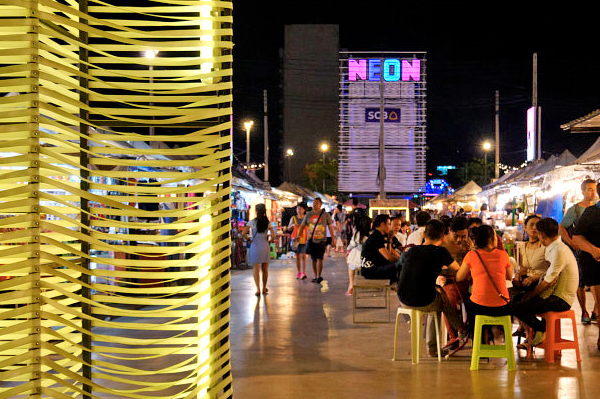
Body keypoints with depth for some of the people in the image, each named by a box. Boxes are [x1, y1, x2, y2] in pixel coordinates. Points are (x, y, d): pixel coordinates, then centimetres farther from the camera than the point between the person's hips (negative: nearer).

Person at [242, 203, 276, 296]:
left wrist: (248, 240, 6)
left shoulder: (252, 222, -6)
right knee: (265, 269, 13)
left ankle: (258, 289, -6)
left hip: (255, 246, -2)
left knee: (256, 269, 1)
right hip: (265, 247, 2)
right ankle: (264, 288, 23)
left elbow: (243, 233, -10)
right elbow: (273, 235, -6)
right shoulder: (267, 222, 0)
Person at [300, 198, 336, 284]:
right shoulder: (308, 214, 10)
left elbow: (330, 227, 4)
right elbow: (302, 226, 14)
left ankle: (319, 277, -17)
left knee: (319, 258, -14)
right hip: (311, 240, 3)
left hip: (321, 240, -3)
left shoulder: (325, 215, 3)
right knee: (313, 259, 7)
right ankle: (316, 277, 16)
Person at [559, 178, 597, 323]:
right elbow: (561, 227, -1)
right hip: (580, 250, -2)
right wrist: (572, 243, -12)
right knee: (581, 283, 1)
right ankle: (584, 312, 13)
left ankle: (595, 312, 12)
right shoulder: (574, 210, -1)